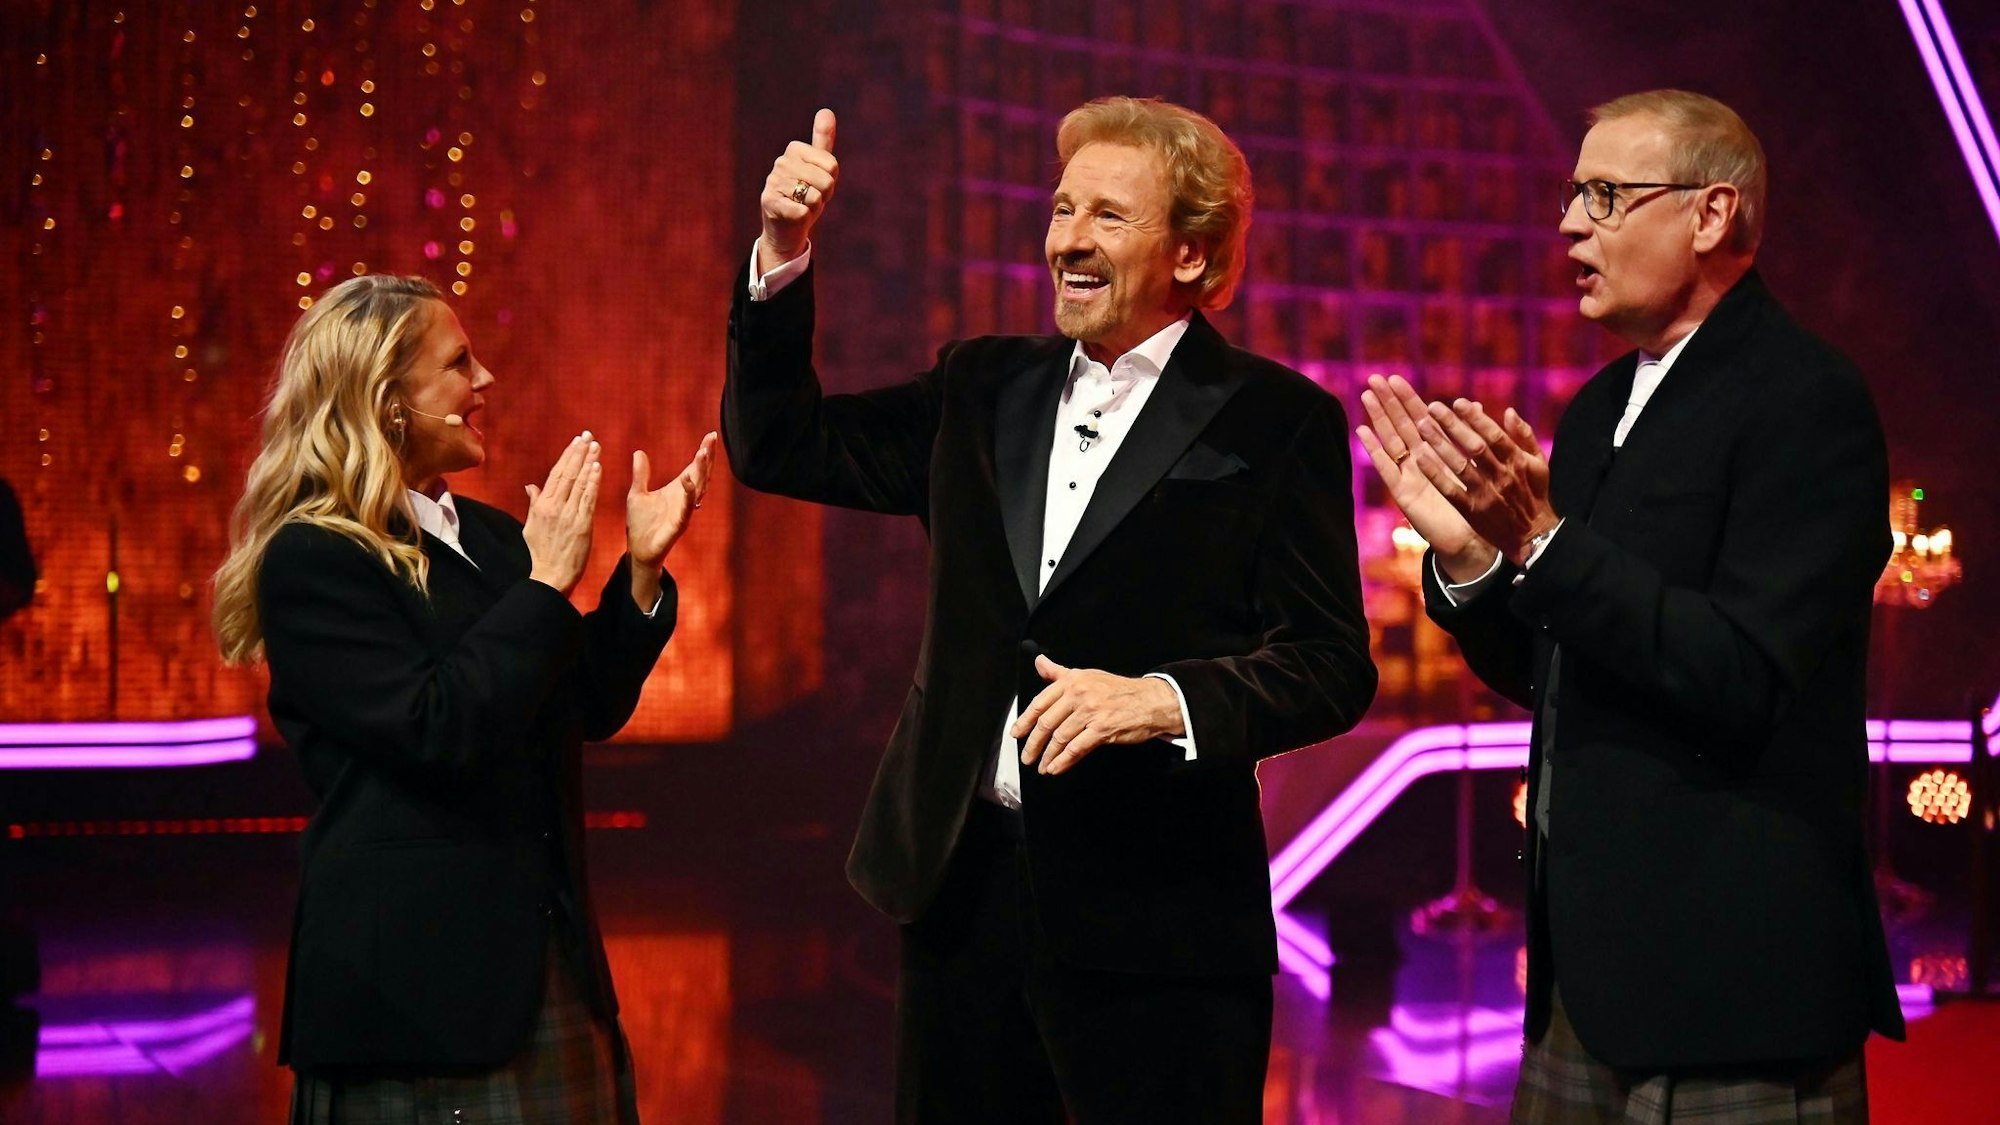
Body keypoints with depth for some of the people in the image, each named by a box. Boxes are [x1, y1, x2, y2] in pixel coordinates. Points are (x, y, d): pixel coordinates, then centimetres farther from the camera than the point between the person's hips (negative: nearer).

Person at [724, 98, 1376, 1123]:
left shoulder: (1278, 421, -3)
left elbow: (1332, 666, -7)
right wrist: (782, 257, 1)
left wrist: (1164, 700, -24)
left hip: (1156, 916, -4)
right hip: (965, 891, 5)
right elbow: (780, 448, 13)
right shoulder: (981, 388, 12)